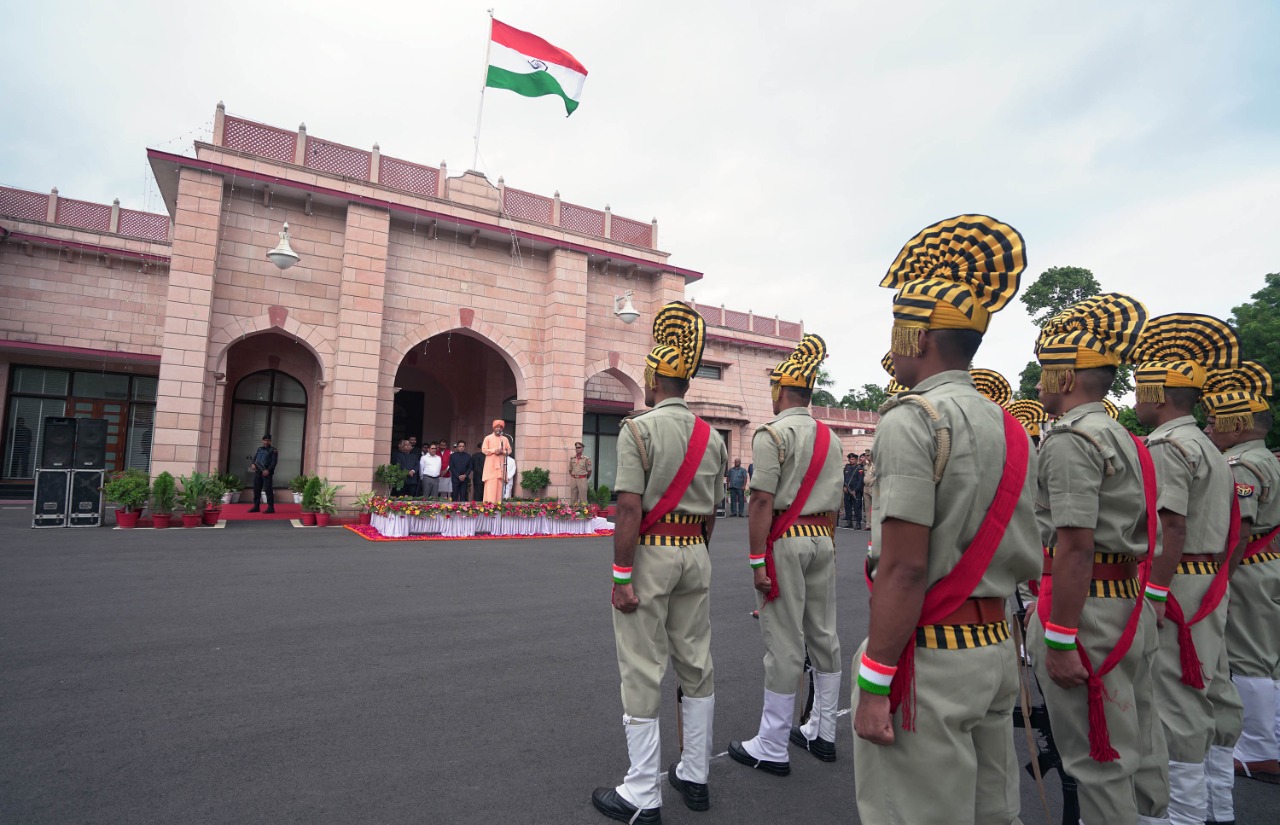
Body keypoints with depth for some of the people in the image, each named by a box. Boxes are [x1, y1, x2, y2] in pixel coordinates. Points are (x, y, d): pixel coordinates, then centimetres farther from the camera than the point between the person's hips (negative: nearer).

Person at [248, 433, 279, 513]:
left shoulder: (273, 450, 2)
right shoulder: (259, 449, 20)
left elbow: (274, 462, -7)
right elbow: (254, 458, 18)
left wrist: (268, 470, -19)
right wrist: (253, 464, -5)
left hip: (267, 473, -6)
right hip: (257, 472, 6)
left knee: (268, 490, -8)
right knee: (256, 490, 8)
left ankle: (271, 507, -7)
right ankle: (256, 507, 17)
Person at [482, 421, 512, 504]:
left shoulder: (505, 439, 12)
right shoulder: (488, 438, 3)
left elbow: (509, 450, 10)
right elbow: (483, 450, -2)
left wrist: (502, 451, -9)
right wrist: (493, 450, -15)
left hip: (501, 464, 3)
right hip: (490, 464, -3)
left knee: (499, 482, -1)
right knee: (490, 483, -9)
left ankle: (498, 502, 0)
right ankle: (489, 502, -11)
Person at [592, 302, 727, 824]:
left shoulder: (639, 429, -12)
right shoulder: (712, 437, 7)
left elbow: (631, 510, -19)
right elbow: (711, 514, 11)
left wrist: (621, 578, -15)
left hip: (649, 554, -6)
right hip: (695, 553, 7)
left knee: (642, 673, 3)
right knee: (697, 664, 15)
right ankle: (695, 777, 28)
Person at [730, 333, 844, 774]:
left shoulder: (773, 433, -12)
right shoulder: (831, 437, 12)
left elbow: (763, 501, -18)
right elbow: (834, 502, 15)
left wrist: (757, 560, -16)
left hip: (786, 540, -8)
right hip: (822, 539, 8)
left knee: (784, 644, -2)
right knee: (824, 636, 14)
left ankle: (771, 749, 11)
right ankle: (822, 733, 29)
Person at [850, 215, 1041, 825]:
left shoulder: (912, 419, -17)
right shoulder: (1012, 430, 10)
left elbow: (903, 568, -22)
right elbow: (1023, 562, 13)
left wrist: (874, 685, -16)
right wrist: (989, 634, 20)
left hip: (927, 656, -9)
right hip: (997, 648, 9)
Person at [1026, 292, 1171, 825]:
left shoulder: (1070, 439, -17)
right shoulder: (1122, 438, 14)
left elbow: (1075, 545, -24)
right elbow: (1135, 537, 18)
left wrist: (1059, 641, -22)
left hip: (1085, 607, -10)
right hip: (1130, 603, 10)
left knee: (1098, 760, 3)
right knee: (1137, 745, 21)